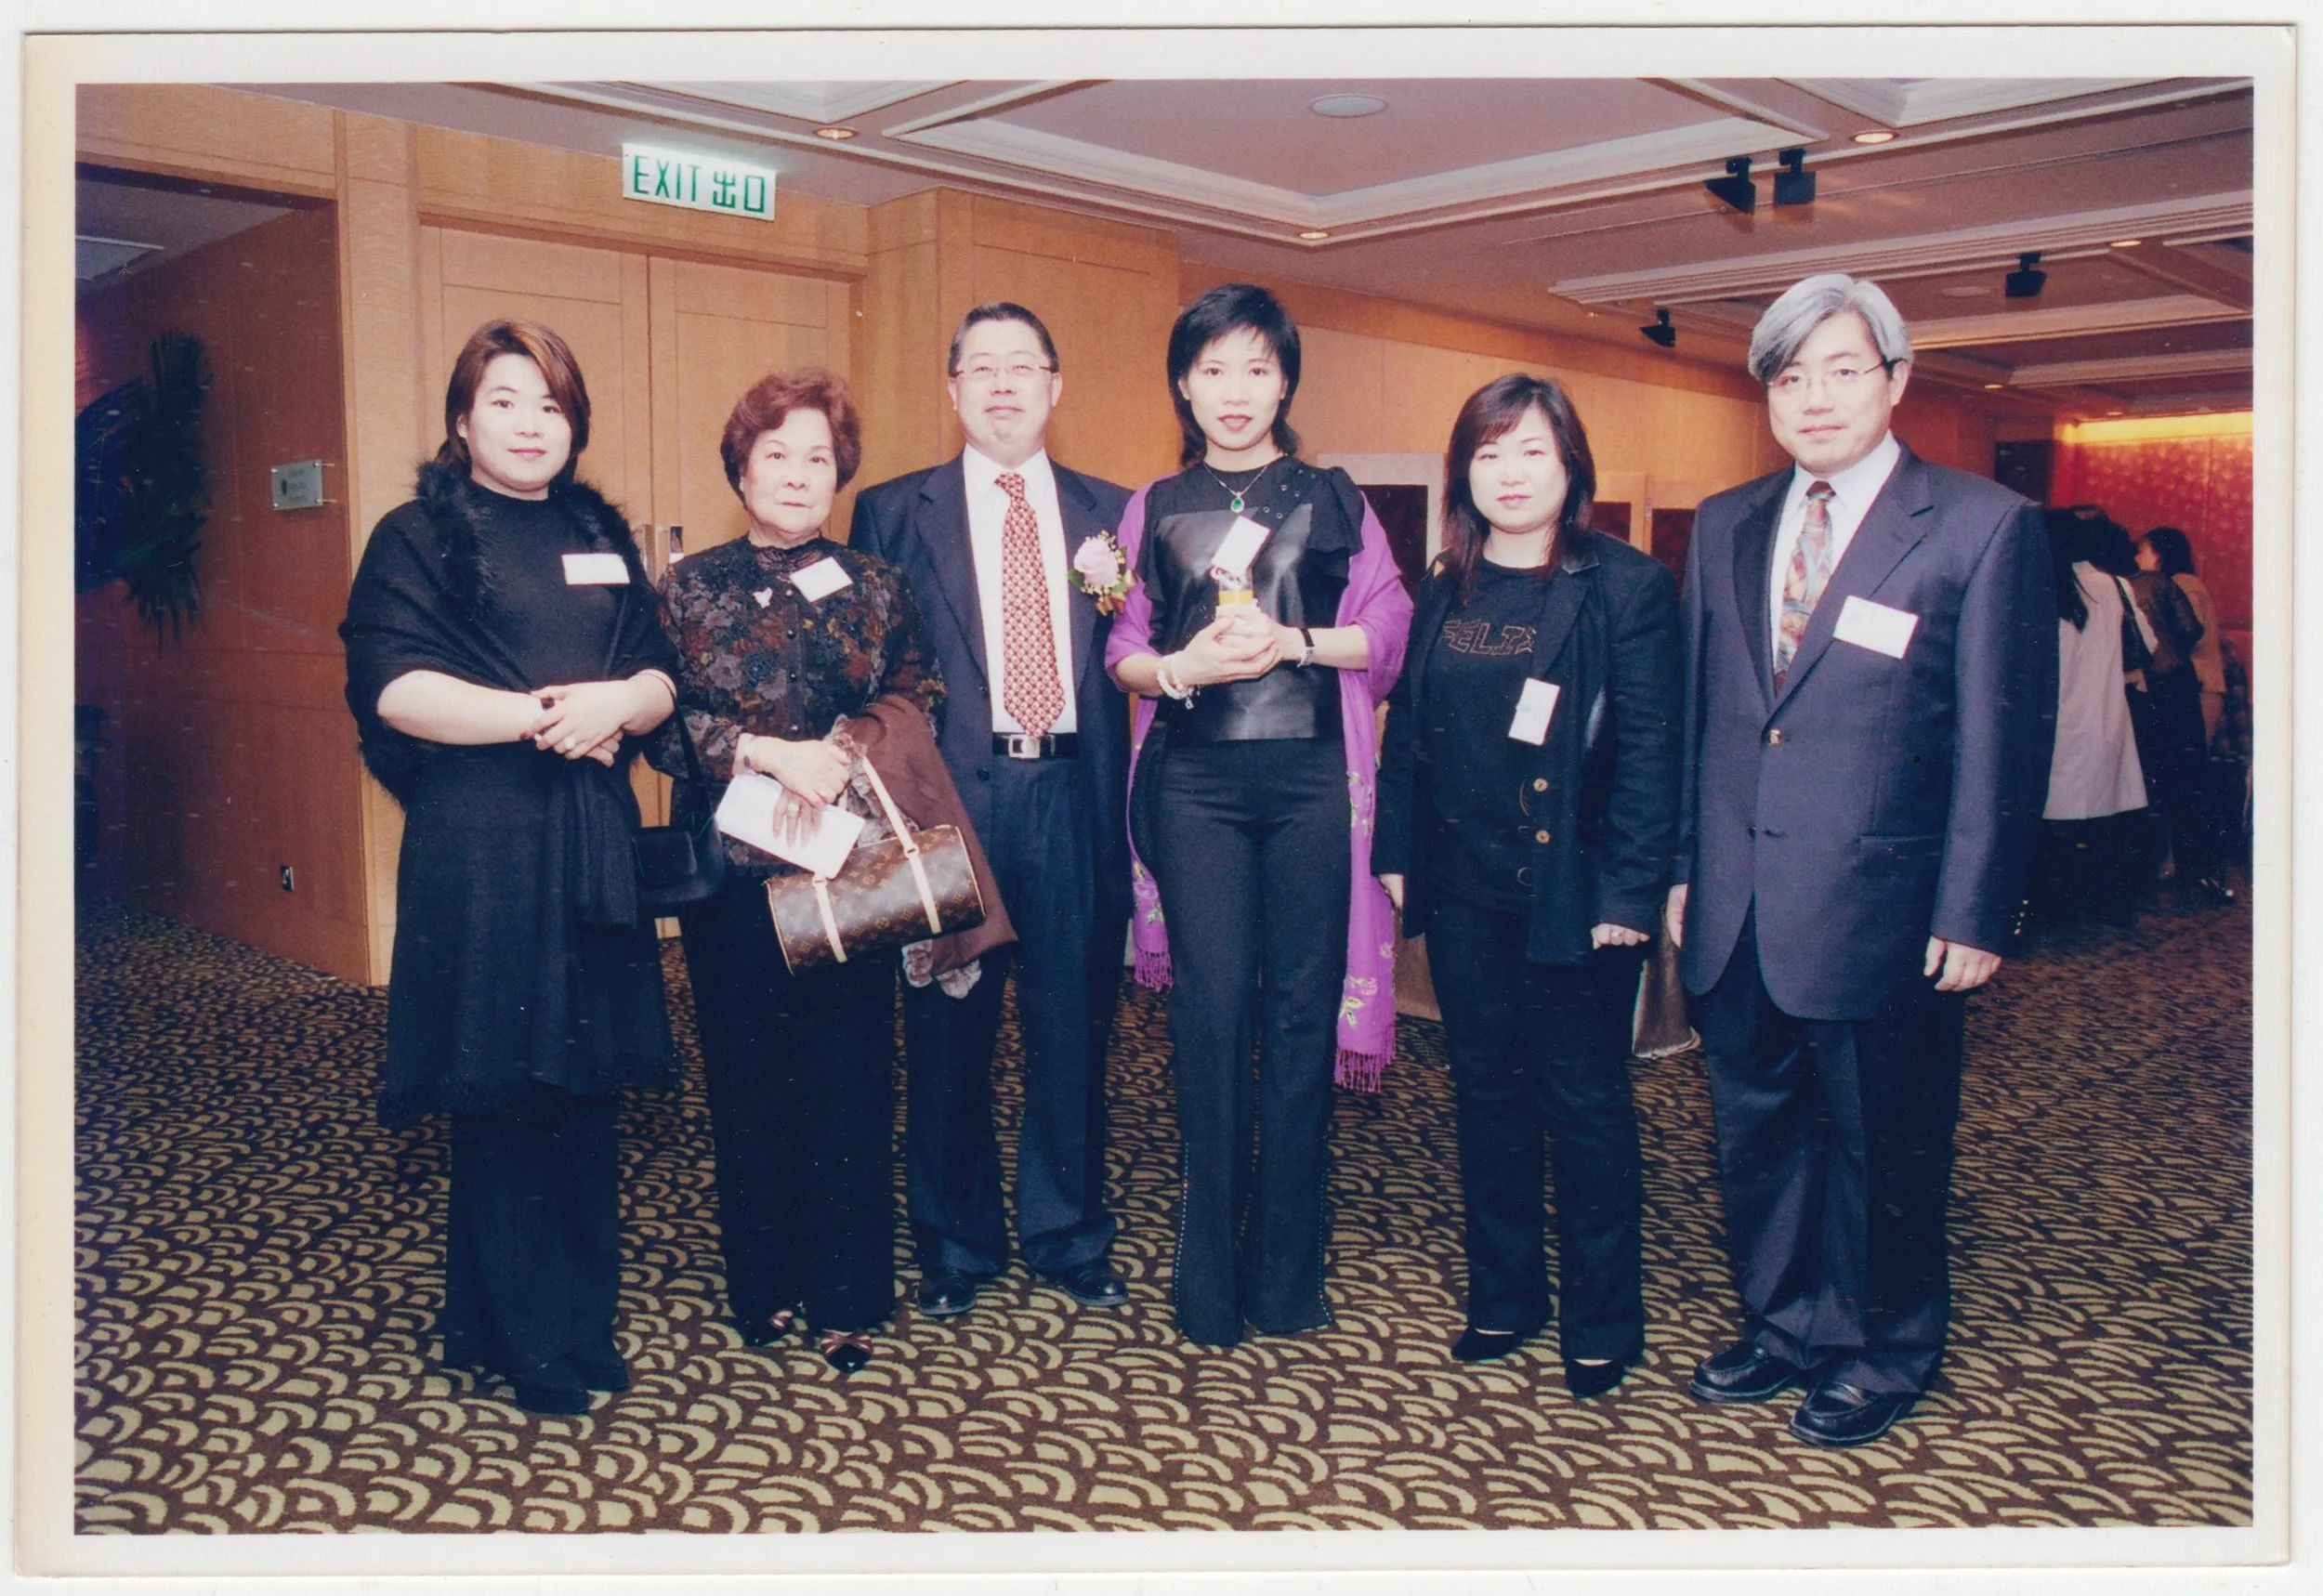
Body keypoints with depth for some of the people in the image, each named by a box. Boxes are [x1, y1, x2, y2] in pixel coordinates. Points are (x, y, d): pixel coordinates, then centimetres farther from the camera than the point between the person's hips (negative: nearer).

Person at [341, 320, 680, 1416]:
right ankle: (519, 1339, 14)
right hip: (477, 846, -4)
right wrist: (542, 717, -16)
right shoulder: (418, 536, 1)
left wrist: (616, 702, -12)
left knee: (587, 1082, 7)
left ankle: (585, 1323, 20)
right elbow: (393, 686, -11)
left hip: (595, 840, 5)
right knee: (499, 1090, 0)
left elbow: (661, 673, 10)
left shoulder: (600, 536, 16)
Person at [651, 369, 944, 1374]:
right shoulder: (690, 587, 5)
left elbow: (919, 705, 6)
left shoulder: (875, 586, 9)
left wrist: (844, 755, -12)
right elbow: (660, 723, -3)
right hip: (734, 872, 0)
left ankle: (848, 1296, 14)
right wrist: (772, 753, -14)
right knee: (747, 1077, 7)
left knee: (848, 1076, 1)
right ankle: (763, 1286, 23)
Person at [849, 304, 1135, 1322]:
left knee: (1074, 1023, 9)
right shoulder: (893, 512, 7)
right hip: (952, 796, -1)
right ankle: (954, 1241, 24)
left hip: (1072, 795, 2)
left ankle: (1068, 1232, 26)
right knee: (947, 1027, 7)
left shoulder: (1111, 512, 12)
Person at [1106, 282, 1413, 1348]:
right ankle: (1208, 1279, 10)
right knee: (1210, 1010, -2)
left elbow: (1392, 629, 5)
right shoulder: (1153, 510, 12)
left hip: (1312, 775, 0)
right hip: (1195, 779, 0)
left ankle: (1284, 1271, 13)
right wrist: (1179, 667, -11)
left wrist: (1296, 643, -10)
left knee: (1301, 1009, 2)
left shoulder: (1331, 500, 11)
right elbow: (1121, 651, 9)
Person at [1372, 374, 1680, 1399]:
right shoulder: (1443, 593, 9)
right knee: (1486, 1091, 14)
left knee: (1583, 1102, 4)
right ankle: (1503, 1294, 28)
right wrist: (1394, 852, 5)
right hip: (1462, 889, 5)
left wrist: (1628, 891, -15)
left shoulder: (1626, 586, -6)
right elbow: (1404, 731, 12)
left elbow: (1649, 753, -10)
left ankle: (1603, 1322, 19)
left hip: (1571, 890, -5)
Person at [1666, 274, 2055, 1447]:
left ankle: (1884, 1349, 31)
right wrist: (1681, 865, 9)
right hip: (1737, 905, 5)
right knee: (1756, 1126, 16)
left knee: (1879, 1141, 10)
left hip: (1879, 903, -4)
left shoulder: (1984, 526, -6)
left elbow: (2003, 738, -7)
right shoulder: (1724, 525, 9)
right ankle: (1784, 1322, 36)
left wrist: (1973, 913, -9)